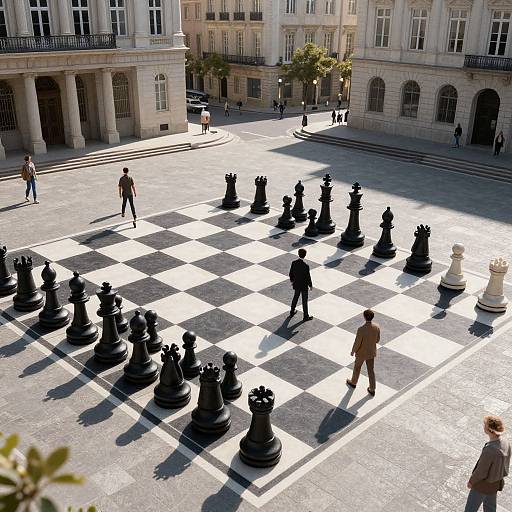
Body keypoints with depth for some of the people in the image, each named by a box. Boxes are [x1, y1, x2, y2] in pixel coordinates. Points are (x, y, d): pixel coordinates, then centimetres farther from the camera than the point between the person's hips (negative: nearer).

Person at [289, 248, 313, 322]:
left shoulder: (294, 263, -13)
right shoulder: (306, 266, -28)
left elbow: (291, 273, -1)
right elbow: (308, 277, -19)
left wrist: (292, 280, 17)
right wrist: (310, 285, -3)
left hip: (296, 284, 5)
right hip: (304, 285, -5)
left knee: (295, 297, 26)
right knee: (304, 300, 10)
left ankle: (292, 311, 41)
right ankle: (306, 316, 24)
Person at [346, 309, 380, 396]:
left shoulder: (361, 330, -37)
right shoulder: (377, 327, -20)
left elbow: (357, 344, -25)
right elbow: (377, 340, -3)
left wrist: (353, 351, -4)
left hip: (362, 353, -4)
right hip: (371, 352, 4)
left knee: (357, 367, 25)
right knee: (371, 370, 21)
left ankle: (353, 382, 50)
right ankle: (372, 390, 33)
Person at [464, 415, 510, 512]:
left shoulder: (489, 450, -40)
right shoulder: (505, 443, -16)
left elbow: (481, 472, -27)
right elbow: (505, 463, 2)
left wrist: (471, 481, -8)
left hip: (483, 484, -7)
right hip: (496, 482, 7)